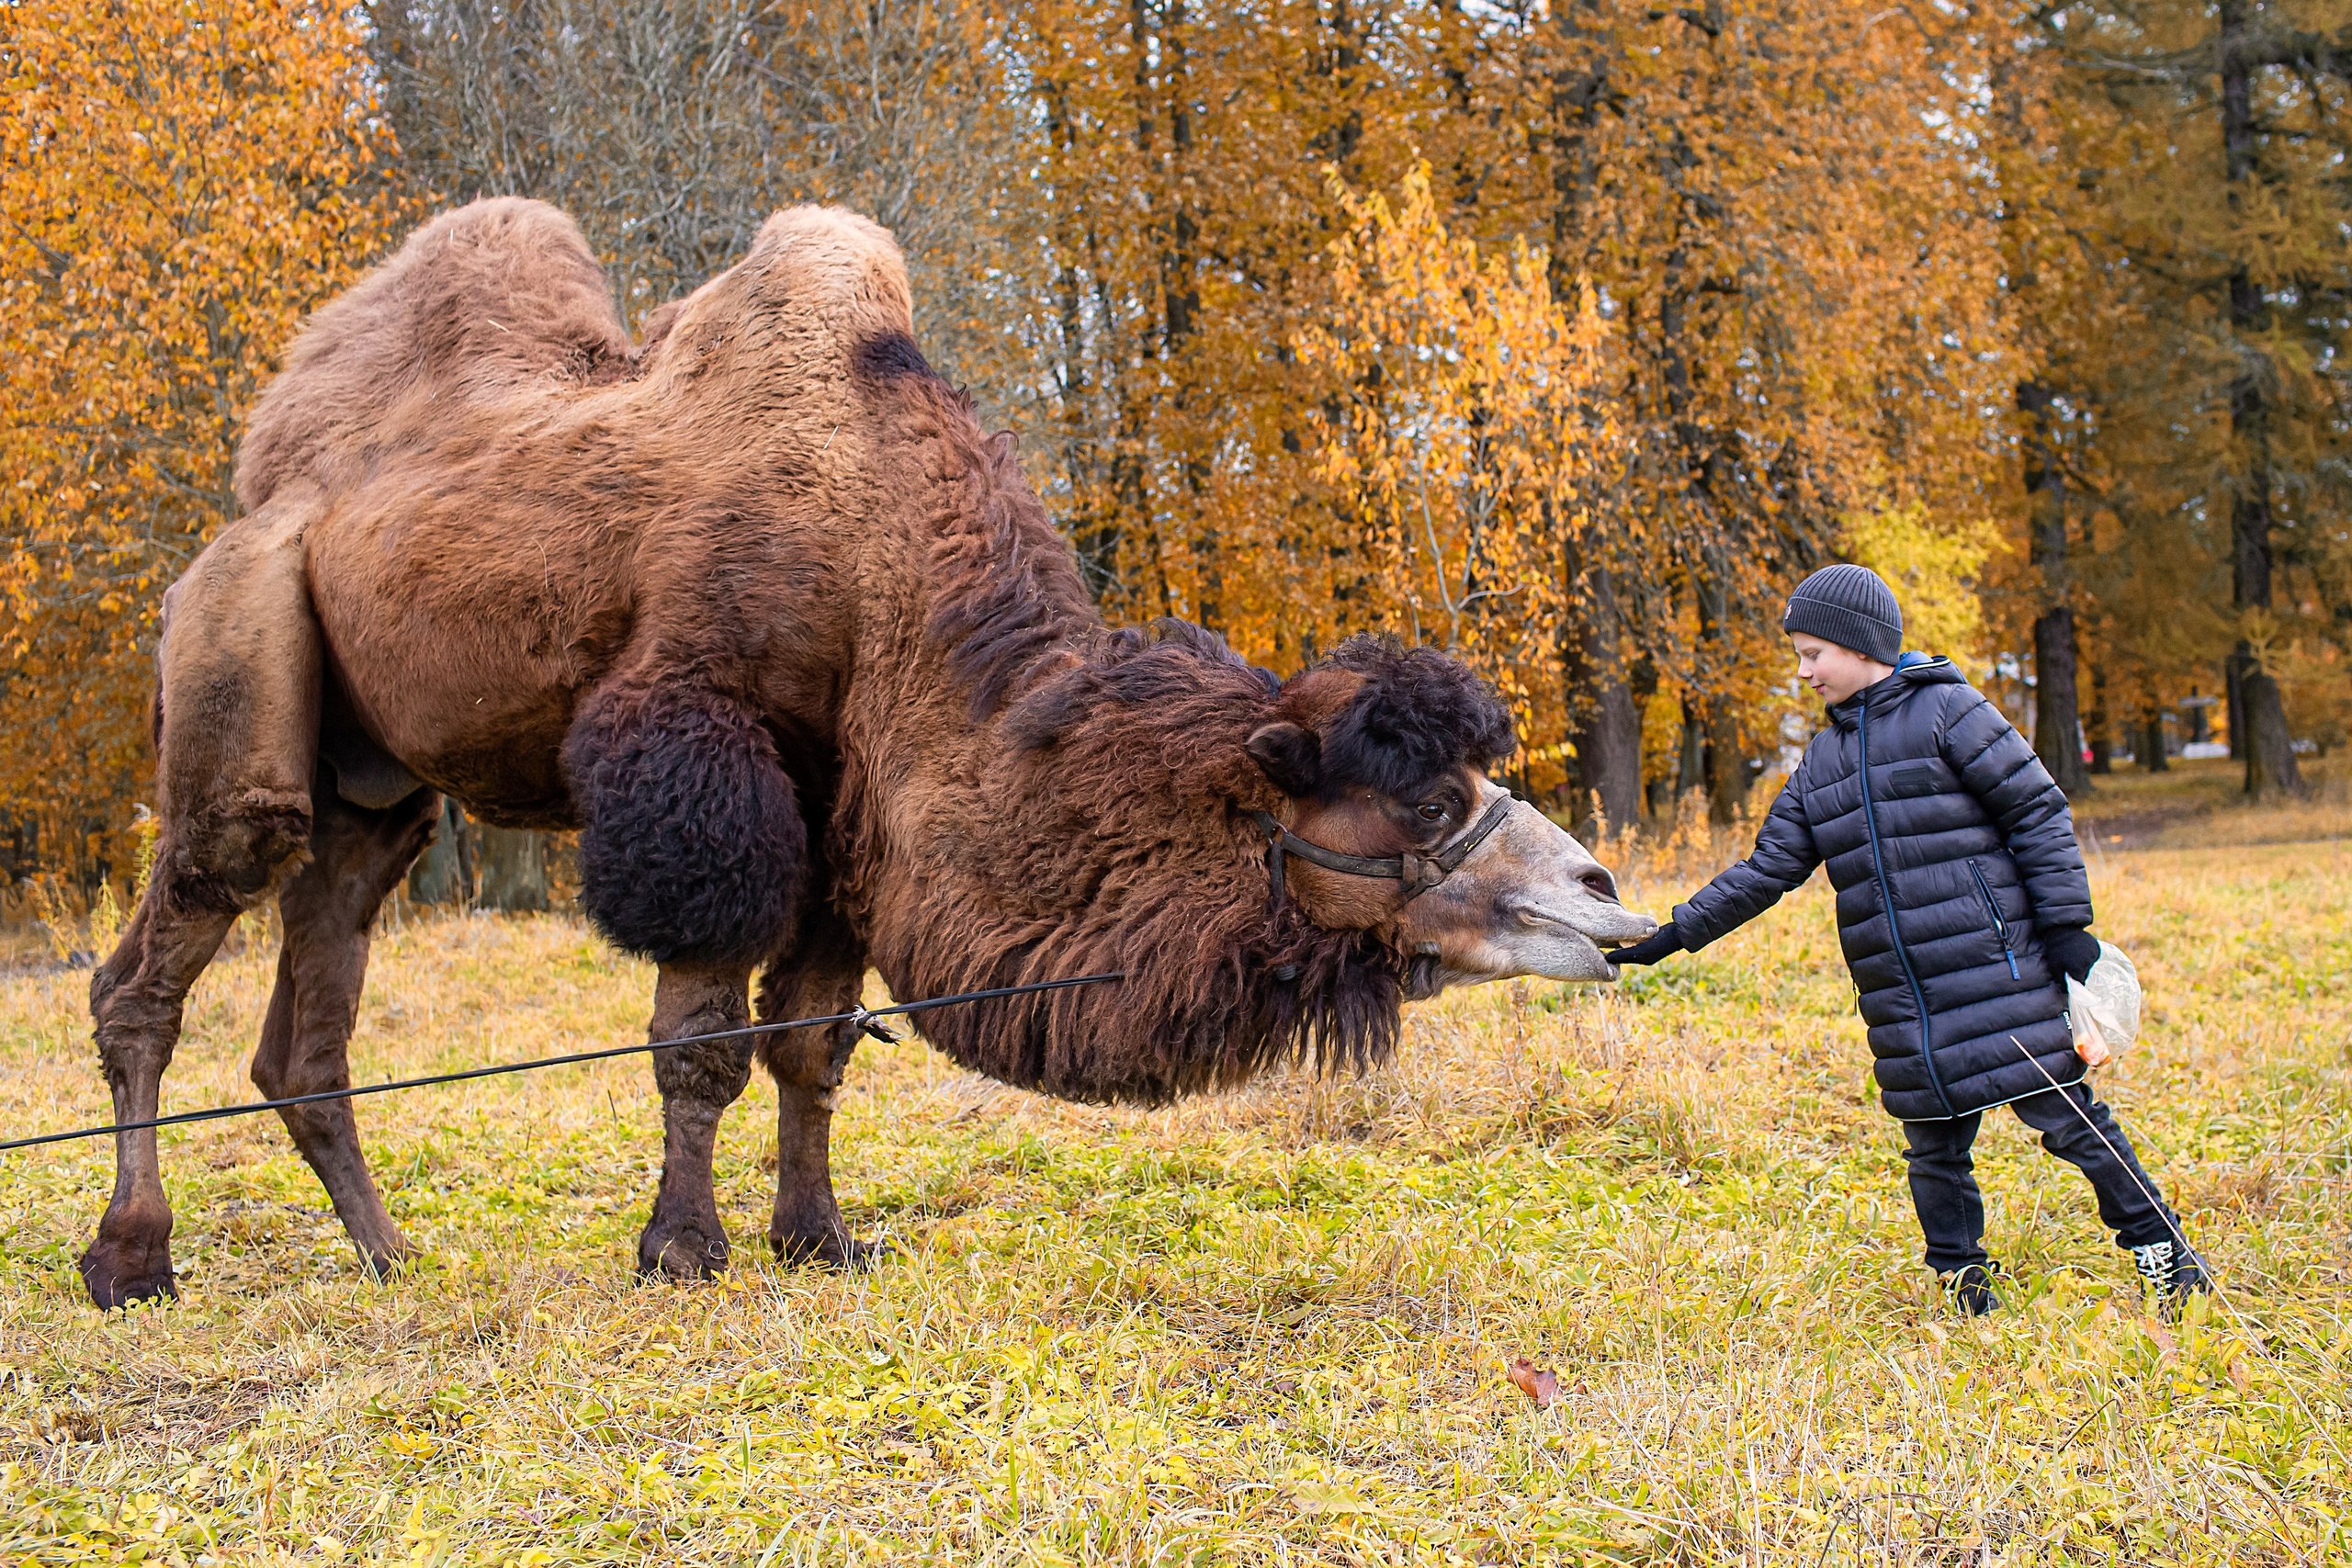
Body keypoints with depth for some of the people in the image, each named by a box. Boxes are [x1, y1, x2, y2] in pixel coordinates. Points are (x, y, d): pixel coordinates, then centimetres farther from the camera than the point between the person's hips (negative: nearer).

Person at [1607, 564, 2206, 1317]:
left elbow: (2038, 810, -5)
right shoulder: (1823, 759, 16)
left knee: (2060, 1113, -5)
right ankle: (1964, 1284, 19)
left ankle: (2159, 1246, 8)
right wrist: (1677, 933, 10)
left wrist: (2066, 924, -10)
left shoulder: (1947, 711, -4)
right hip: (1901, 997, 6)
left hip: (1994, 969, -6)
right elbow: (1767, 869, 17)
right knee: (1933, 1146, 7)